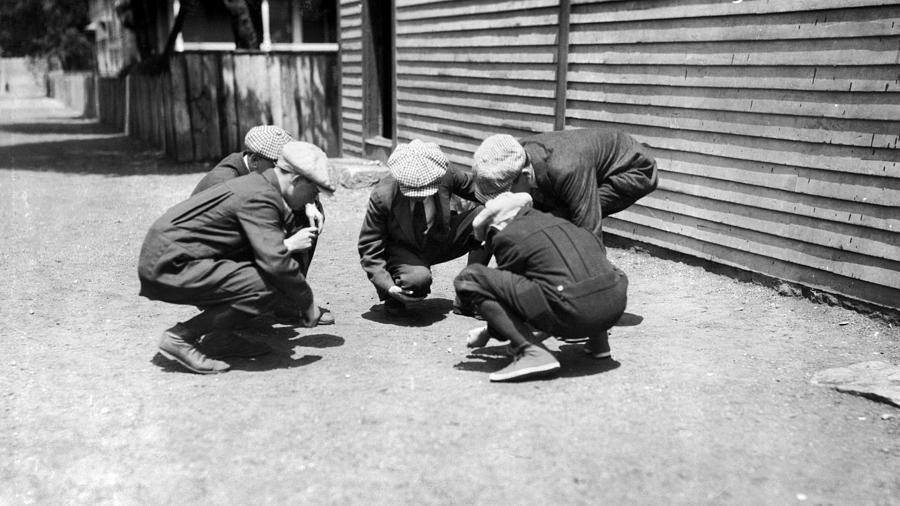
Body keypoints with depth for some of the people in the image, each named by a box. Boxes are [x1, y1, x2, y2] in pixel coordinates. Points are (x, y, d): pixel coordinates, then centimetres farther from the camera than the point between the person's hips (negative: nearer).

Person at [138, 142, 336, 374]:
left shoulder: (257, 184, 13)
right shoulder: (260, 197, -18)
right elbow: (276, 263, -26)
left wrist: (286, 245, 7)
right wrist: (308, 305, -15)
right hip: (170, 266, -10)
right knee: (264, 286, -21)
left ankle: (219, 337, 11)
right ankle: (180, 337, -10)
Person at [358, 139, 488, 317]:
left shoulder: (445, 174, -20)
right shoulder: (382, 195, -26)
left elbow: (473, 185, 3)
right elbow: (369, 245, -17)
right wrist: (387, 286, -27)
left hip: (440, 241, 5)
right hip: (403, 252, -5)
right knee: (418, 279, -40)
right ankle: (394, 297, 0)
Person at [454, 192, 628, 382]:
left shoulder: (506, 236, 6)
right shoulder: (562, 223, 26)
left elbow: (504, 287, 14)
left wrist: (488, 333, 33)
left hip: (573, 315, -7)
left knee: (469, 278, 0)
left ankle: (531, 352, -11)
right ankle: (598, 338, 24)